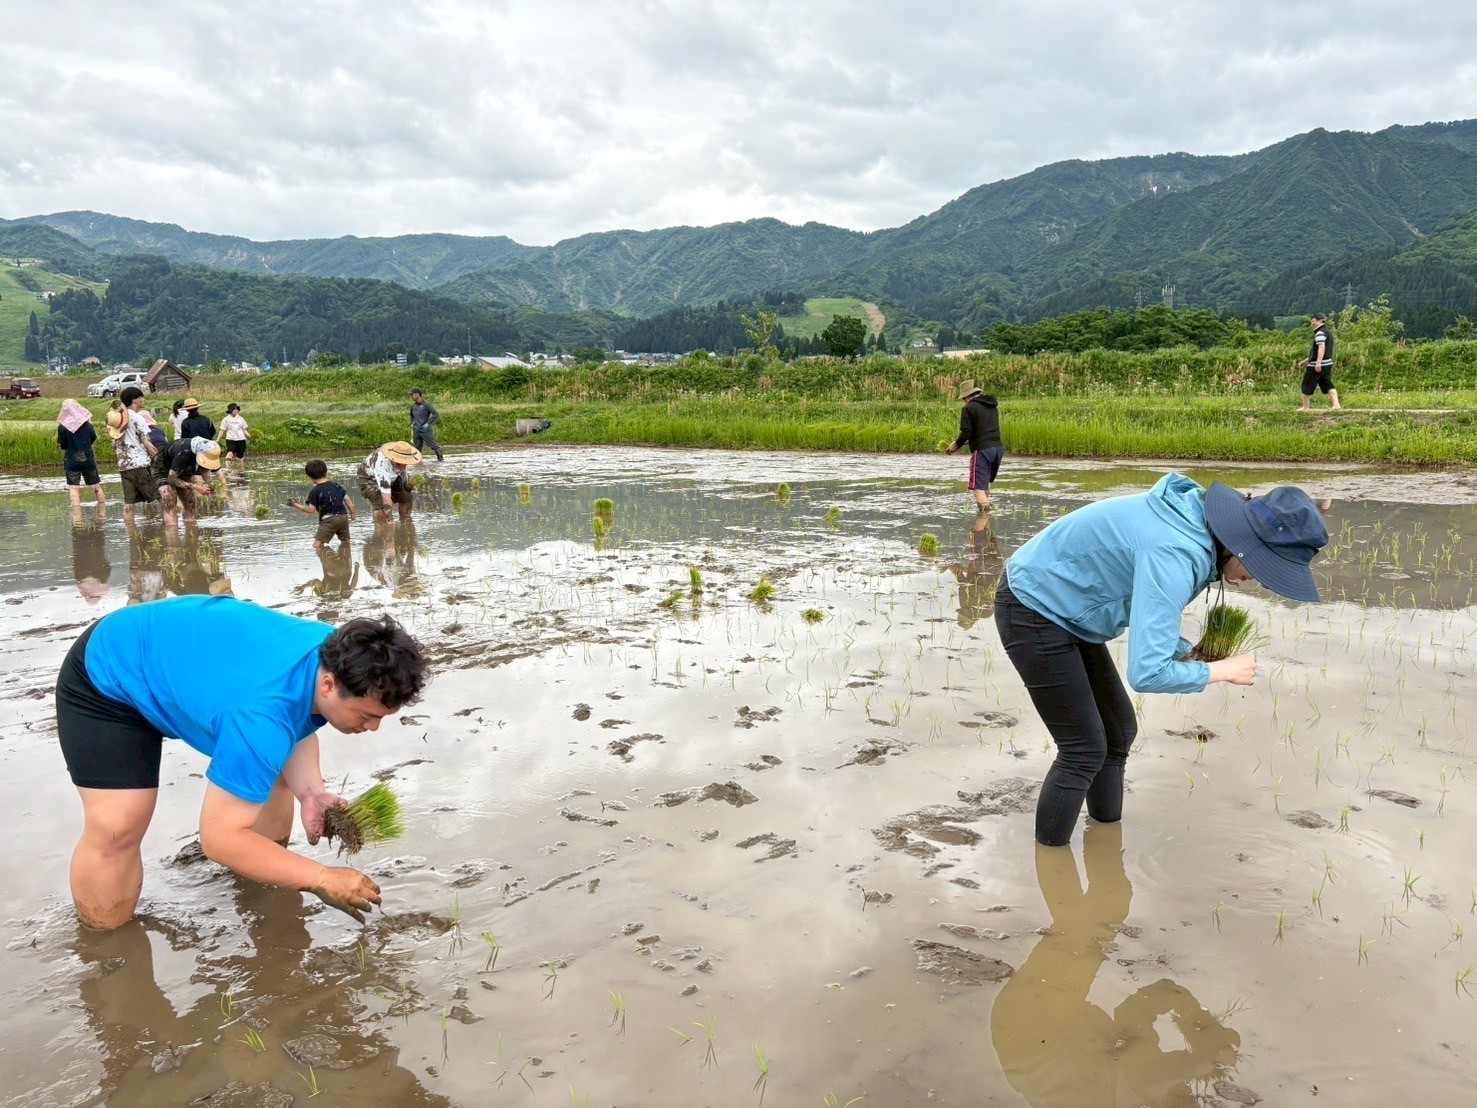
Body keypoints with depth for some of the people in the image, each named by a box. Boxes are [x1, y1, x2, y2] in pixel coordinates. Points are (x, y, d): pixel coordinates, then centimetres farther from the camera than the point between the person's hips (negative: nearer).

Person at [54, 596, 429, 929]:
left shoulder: (338, 654, -19)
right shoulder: (263, 715, -42)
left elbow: (299, 727, 0)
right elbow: (219, 837, -36)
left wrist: (312, 793, -17)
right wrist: (320, 879, -32)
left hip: (181, 647, 8)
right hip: (109, 679, -7)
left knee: (271, 768, 7)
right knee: (117, 826, -18)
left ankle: (270, 895, 27)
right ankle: (101, 934, 9)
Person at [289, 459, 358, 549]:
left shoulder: (314, 491, -6)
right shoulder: (336, 485, 9)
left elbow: (310, 510, -9)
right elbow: (347, 500, 10)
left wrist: (295, 505, 0)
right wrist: (353, 513, 22)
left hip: (329, 519, -6)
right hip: (343, 516, 6)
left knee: (317, 545, -9)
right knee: (345, 541, 22)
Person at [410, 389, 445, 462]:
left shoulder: (426, 404, -11)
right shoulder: (413, 405, 9)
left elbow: (436, 414, -15)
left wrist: (428, 423, -16)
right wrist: (412, 423, 16)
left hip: (425, 430, -6)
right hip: (416, 430, 6)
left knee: (432, 445, 1)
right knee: (417, 447, 5)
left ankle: (440, 457, 18)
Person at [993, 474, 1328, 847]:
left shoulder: (1197, 522, -3)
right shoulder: (1175, 554, -32)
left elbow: (1151, 622, 13)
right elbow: (1147, 673, -34)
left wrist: (1190, 654, -2)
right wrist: (1222, 670, -18)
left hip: (1059, 608, 10)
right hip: (1032, 614, -10)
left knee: (1118, 730, 17)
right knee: (1085, 751, -2)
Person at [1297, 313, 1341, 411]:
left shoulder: (1320, 333, -11)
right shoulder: (1327, 332, 22)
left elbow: (1321, 348, -26)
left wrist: (1318, 363, -36)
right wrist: (1306, 361, 31)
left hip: (1316, 366, -9)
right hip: (1327, 364, 9)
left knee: (1307, 386, 4)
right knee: (1327, 385, 4)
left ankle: (1305, 407, 12)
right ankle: (1336, 404, -12)